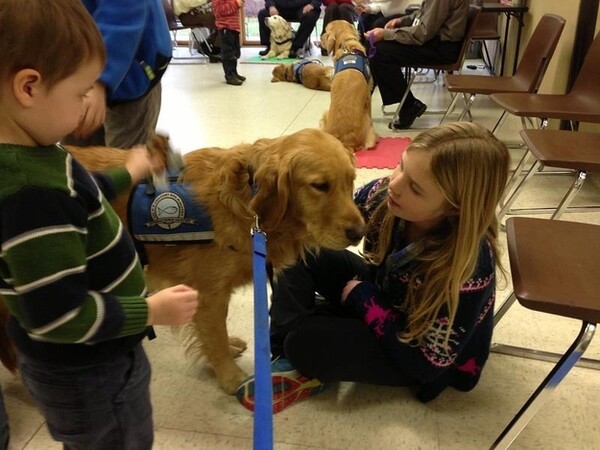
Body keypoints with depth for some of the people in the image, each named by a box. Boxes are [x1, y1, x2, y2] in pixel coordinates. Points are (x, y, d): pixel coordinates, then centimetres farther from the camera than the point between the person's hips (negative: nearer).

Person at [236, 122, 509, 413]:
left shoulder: (467, 267, -37)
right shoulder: (384, 195, -23)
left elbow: (426, 361, -28)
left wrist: (362, 297, -23)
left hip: (425, 357, -6)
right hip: (383, 293, 6)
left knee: (306, 344, -25)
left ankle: (309, 368, 10)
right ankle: (290, 358, -9)